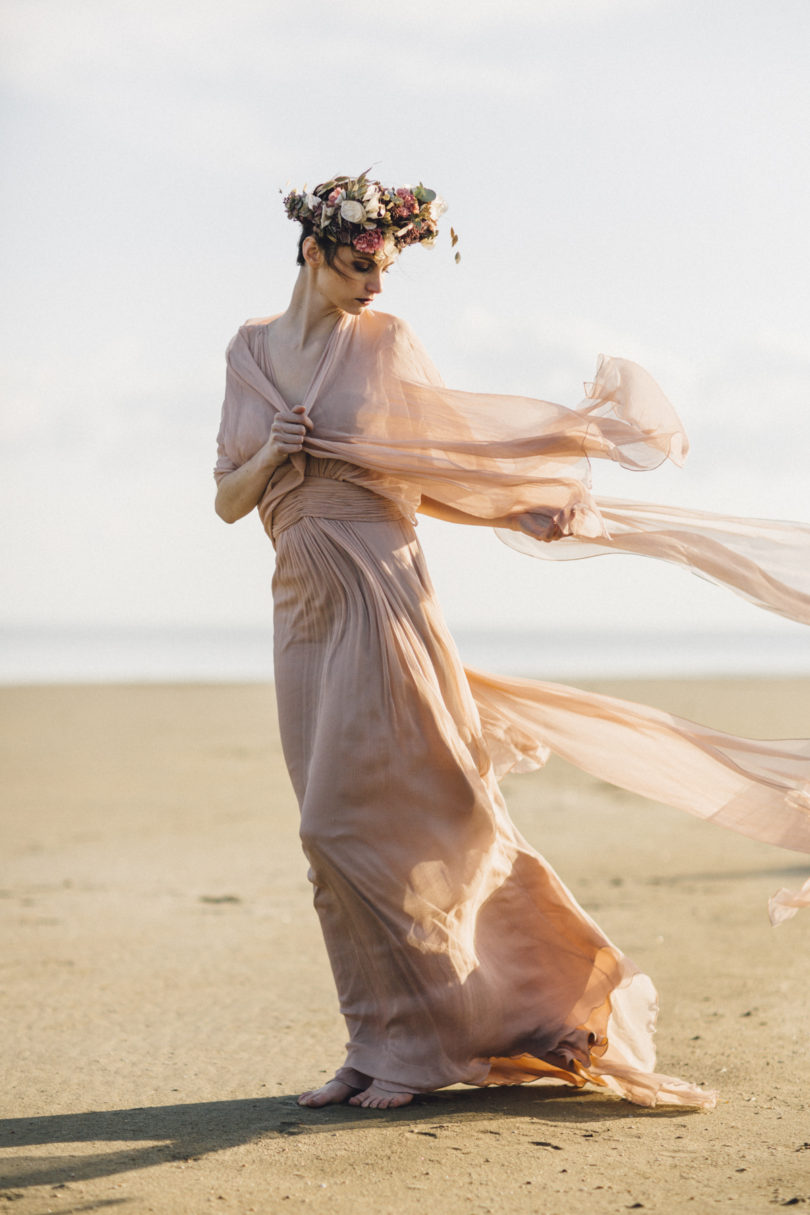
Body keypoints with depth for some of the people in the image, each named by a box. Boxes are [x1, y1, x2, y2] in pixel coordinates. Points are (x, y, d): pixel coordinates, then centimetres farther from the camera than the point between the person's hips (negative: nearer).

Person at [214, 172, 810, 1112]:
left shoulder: (383, 345, 2)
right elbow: (228, 500, 11)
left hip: (379, 601, -4)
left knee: (354, 824, -9)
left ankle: (418, 1042, 5)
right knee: (342, 840, 5)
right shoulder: (251, 352, 12)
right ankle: (384, 1045, 13)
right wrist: (270, 456, -9)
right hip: (302, 611, 4)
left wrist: (527, 515, -10)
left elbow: (436, 480, 4)